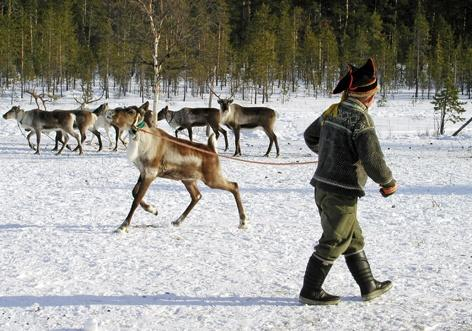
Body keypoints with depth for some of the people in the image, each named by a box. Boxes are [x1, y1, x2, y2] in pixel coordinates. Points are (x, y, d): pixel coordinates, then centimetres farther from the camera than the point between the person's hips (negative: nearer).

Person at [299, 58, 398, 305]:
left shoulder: (332, 112, 5)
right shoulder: (361, 120, -19)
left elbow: (310, 137, 21)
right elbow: (373, 161, -23)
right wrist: (388, 183, -6)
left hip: (322, 186, 9)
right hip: (342, 192, -9)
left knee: (353, 239, 19)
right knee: (333, 243, 3)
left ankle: (368, 287, 30)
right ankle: (310, 292, 10)